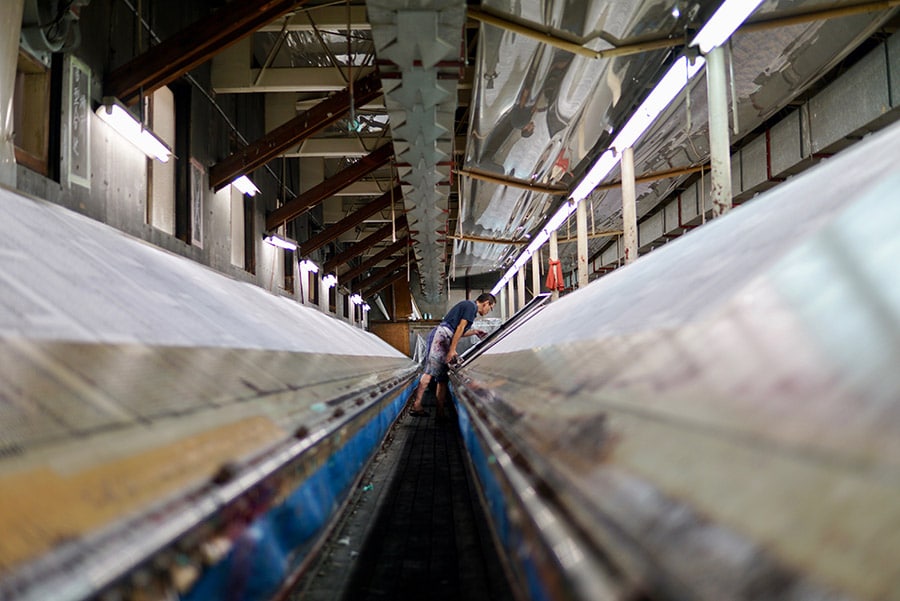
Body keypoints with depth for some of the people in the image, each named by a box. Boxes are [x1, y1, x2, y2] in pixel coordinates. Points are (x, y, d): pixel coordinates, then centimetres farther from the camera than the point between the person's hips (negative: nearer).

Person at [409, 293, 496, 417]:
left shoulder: (467, 305, 27)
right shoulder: (471, 306, -3)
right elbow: (460, 327, -12)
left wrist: (474, 332, 34)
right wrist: (452, 349, -16)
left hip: (441, 338, 10)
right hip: (441, 336, -10)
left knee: (443, 378, 6)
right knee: (429, 372, -18)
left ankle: (440, 412, 4)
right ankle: (416, 405, -25)